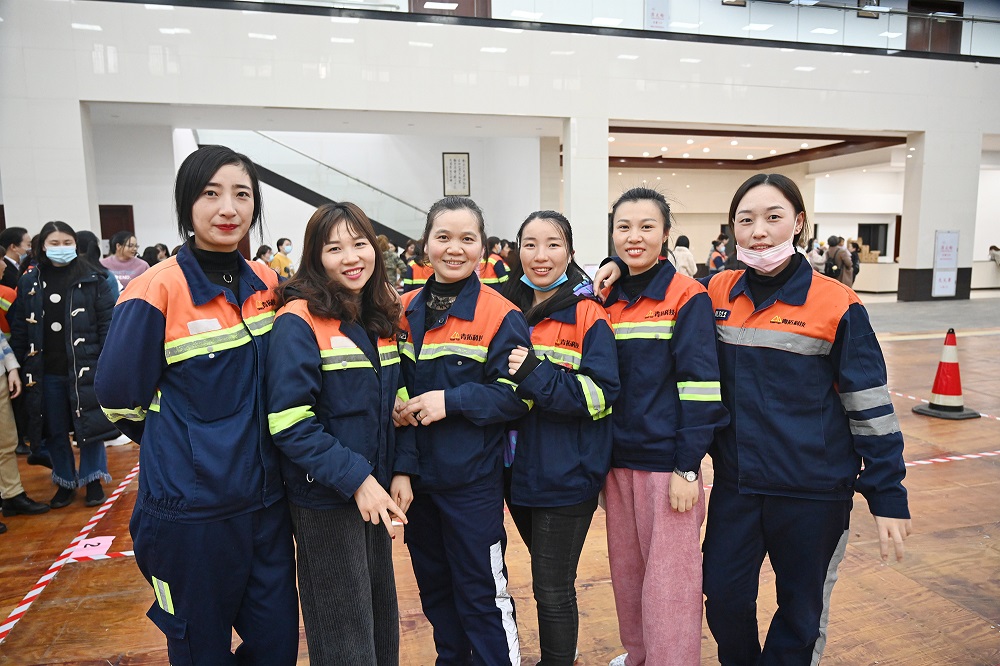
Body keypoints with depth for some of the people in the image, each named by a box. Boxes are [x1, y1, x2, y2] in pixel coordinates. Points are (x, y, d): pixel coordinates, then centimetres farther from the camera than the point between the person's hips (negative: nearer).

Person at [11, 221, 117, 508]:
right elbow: (19, 327, 7)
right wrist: (22, 366, 1)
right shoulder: (29, 280, 5)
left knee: (89, 426, 7)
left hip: (85, 367, -3)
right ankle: (65, 482, 29)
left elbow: (108, 322, -4)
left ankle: (93, 479, 23)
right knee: (54, 431, 13)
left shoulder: (93, 278, -3)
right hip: (45, 372, 3)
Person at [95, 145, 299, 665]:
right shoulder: (157, 290, -15)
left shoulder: (267, 285, 1)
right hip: (189, 509, -4)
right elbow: (120, 398, -8)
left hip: (265, 498, 5)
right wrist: (182, 444, 3)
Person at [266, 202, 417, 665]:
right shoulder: (299, 322, -15)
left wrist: (401, 469, 0)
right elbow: (290, 423, -20)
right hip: (325, 498, -6)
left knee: (382, 612, 21)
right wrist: (355, 479, -22)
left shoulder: (381, 319, 5)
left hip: (376, 492, 6)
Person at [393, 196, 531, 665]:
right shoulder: (406, 310, 4)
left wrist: (451, 401, -22)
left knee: (481, 592, 7)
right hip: (416, 473, 6)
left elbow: (516, 395, -14)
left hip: (472, 478, -6)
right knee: (433, 584, 22)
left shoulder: (500, 315, -12)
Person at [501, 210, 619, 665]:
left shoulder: (588, 314, -11)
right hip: (518, 469, 6)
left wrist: (536, 373, -25)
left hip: (565, 474, -6)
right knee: (547, 579, 24)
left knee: (553, 589, 5)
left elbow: (601, 393, -18)